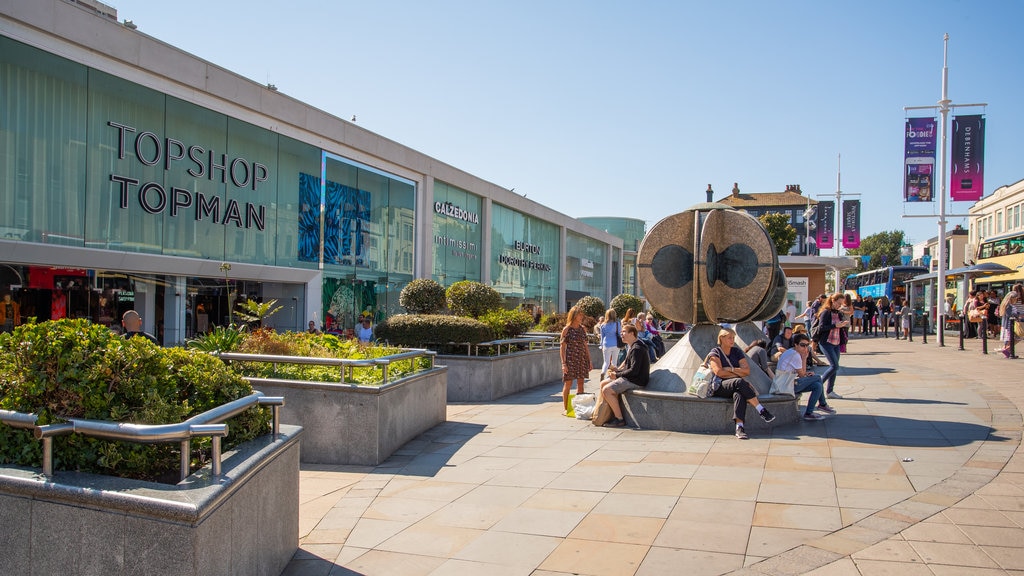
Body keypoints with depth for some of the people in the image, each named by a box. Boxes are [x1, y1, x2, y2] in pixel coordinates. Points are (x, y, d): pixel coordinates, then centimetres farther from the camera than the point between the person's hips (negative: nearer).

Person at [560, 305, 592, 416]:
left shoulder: (582, 329, 9)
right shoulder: (567, 329, -6)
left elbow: (585, 345, 14)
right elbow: (562, 347, -7)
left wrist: (589, 361, 11)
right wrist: (563, 363, -14)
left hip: (582, 358, 5)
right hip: (570, 358, -5)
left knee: (581, 383, 7)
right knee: (568, 383, -1)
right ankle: (565, 408, 7)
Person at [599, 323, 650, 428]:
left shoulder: (637, 349, -18)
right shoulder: (630, 347, 16)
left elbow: (634, 371, -25)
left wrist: (617, 375, -17)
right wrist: (617, 369, 3)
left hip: (636, 381, -11)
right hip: (629, 378, 11)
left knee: (606, 390, -20)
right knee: (603, 383, 12)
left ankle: (619, 419, -15)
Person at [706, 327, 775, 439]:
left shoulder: (737, 351, 17)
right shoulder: (714, 353, 5)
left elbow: (747, 371, 5)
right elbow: (719, 372, -11)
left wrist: (731, 369, -7)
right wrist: (739, 374, -7)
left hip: (736, 387, 3)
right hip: (719, 387, -3)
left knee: (739, 394, -36)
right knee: (740, 382, -35)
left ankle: (739, 427, -53)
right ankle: (761, 410, -34)